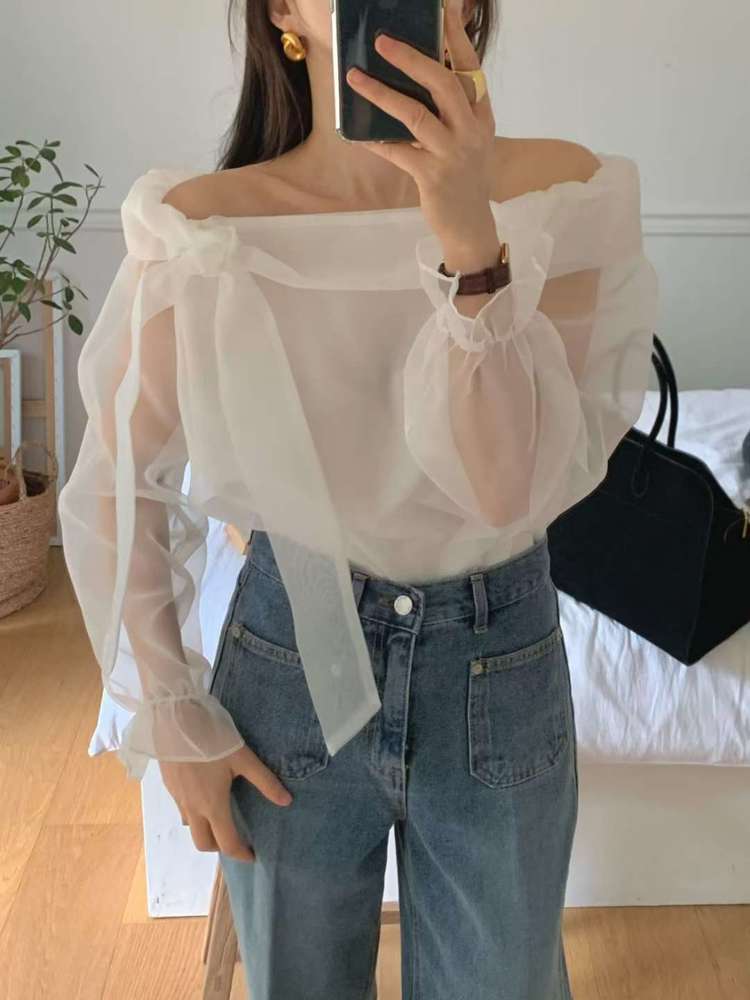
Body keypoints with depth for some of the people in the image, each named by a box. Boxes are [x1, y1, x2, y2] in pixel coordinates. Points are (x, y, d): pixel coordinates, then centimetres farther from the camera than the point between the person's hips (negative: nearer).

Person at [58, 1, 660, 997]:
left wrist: (472, 243, -33)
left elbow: (510, 490, -21)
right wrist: (173, 718, -2)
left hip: (504, 662, 1)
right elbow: (115, 487, -3)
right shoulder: (204, 226, -13)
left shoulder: (561, 194, -12)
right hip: (291, 656, 0)